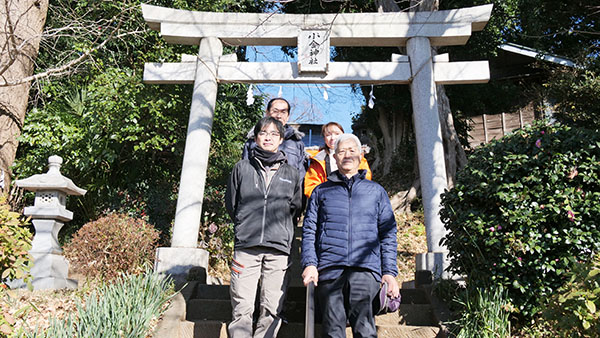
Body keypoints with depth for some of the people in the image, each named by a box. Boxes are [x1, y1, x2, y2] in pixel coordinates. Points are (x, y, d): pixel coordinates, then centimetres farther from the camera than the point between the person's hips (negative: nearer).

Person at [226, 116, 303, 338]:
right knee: (242, 309, -3)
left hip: (278, 249, 1)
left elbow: (296, 207, 19)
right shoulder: (242, 168, 10)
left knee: (272, 310, 1)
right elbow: (230, 203, 16)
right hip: (245, 246, 0)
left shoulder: (291, 174, 11)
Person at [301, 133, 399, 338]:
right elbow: (309, 231, 13)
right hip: (330, 267, 1)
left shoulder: (376, 191, 20)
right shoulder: (321, 191, 19)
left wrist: (389, 272, 6)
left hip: (365, 267, 0)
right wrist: (309, 264, -2)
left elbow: (388, 234, 16)